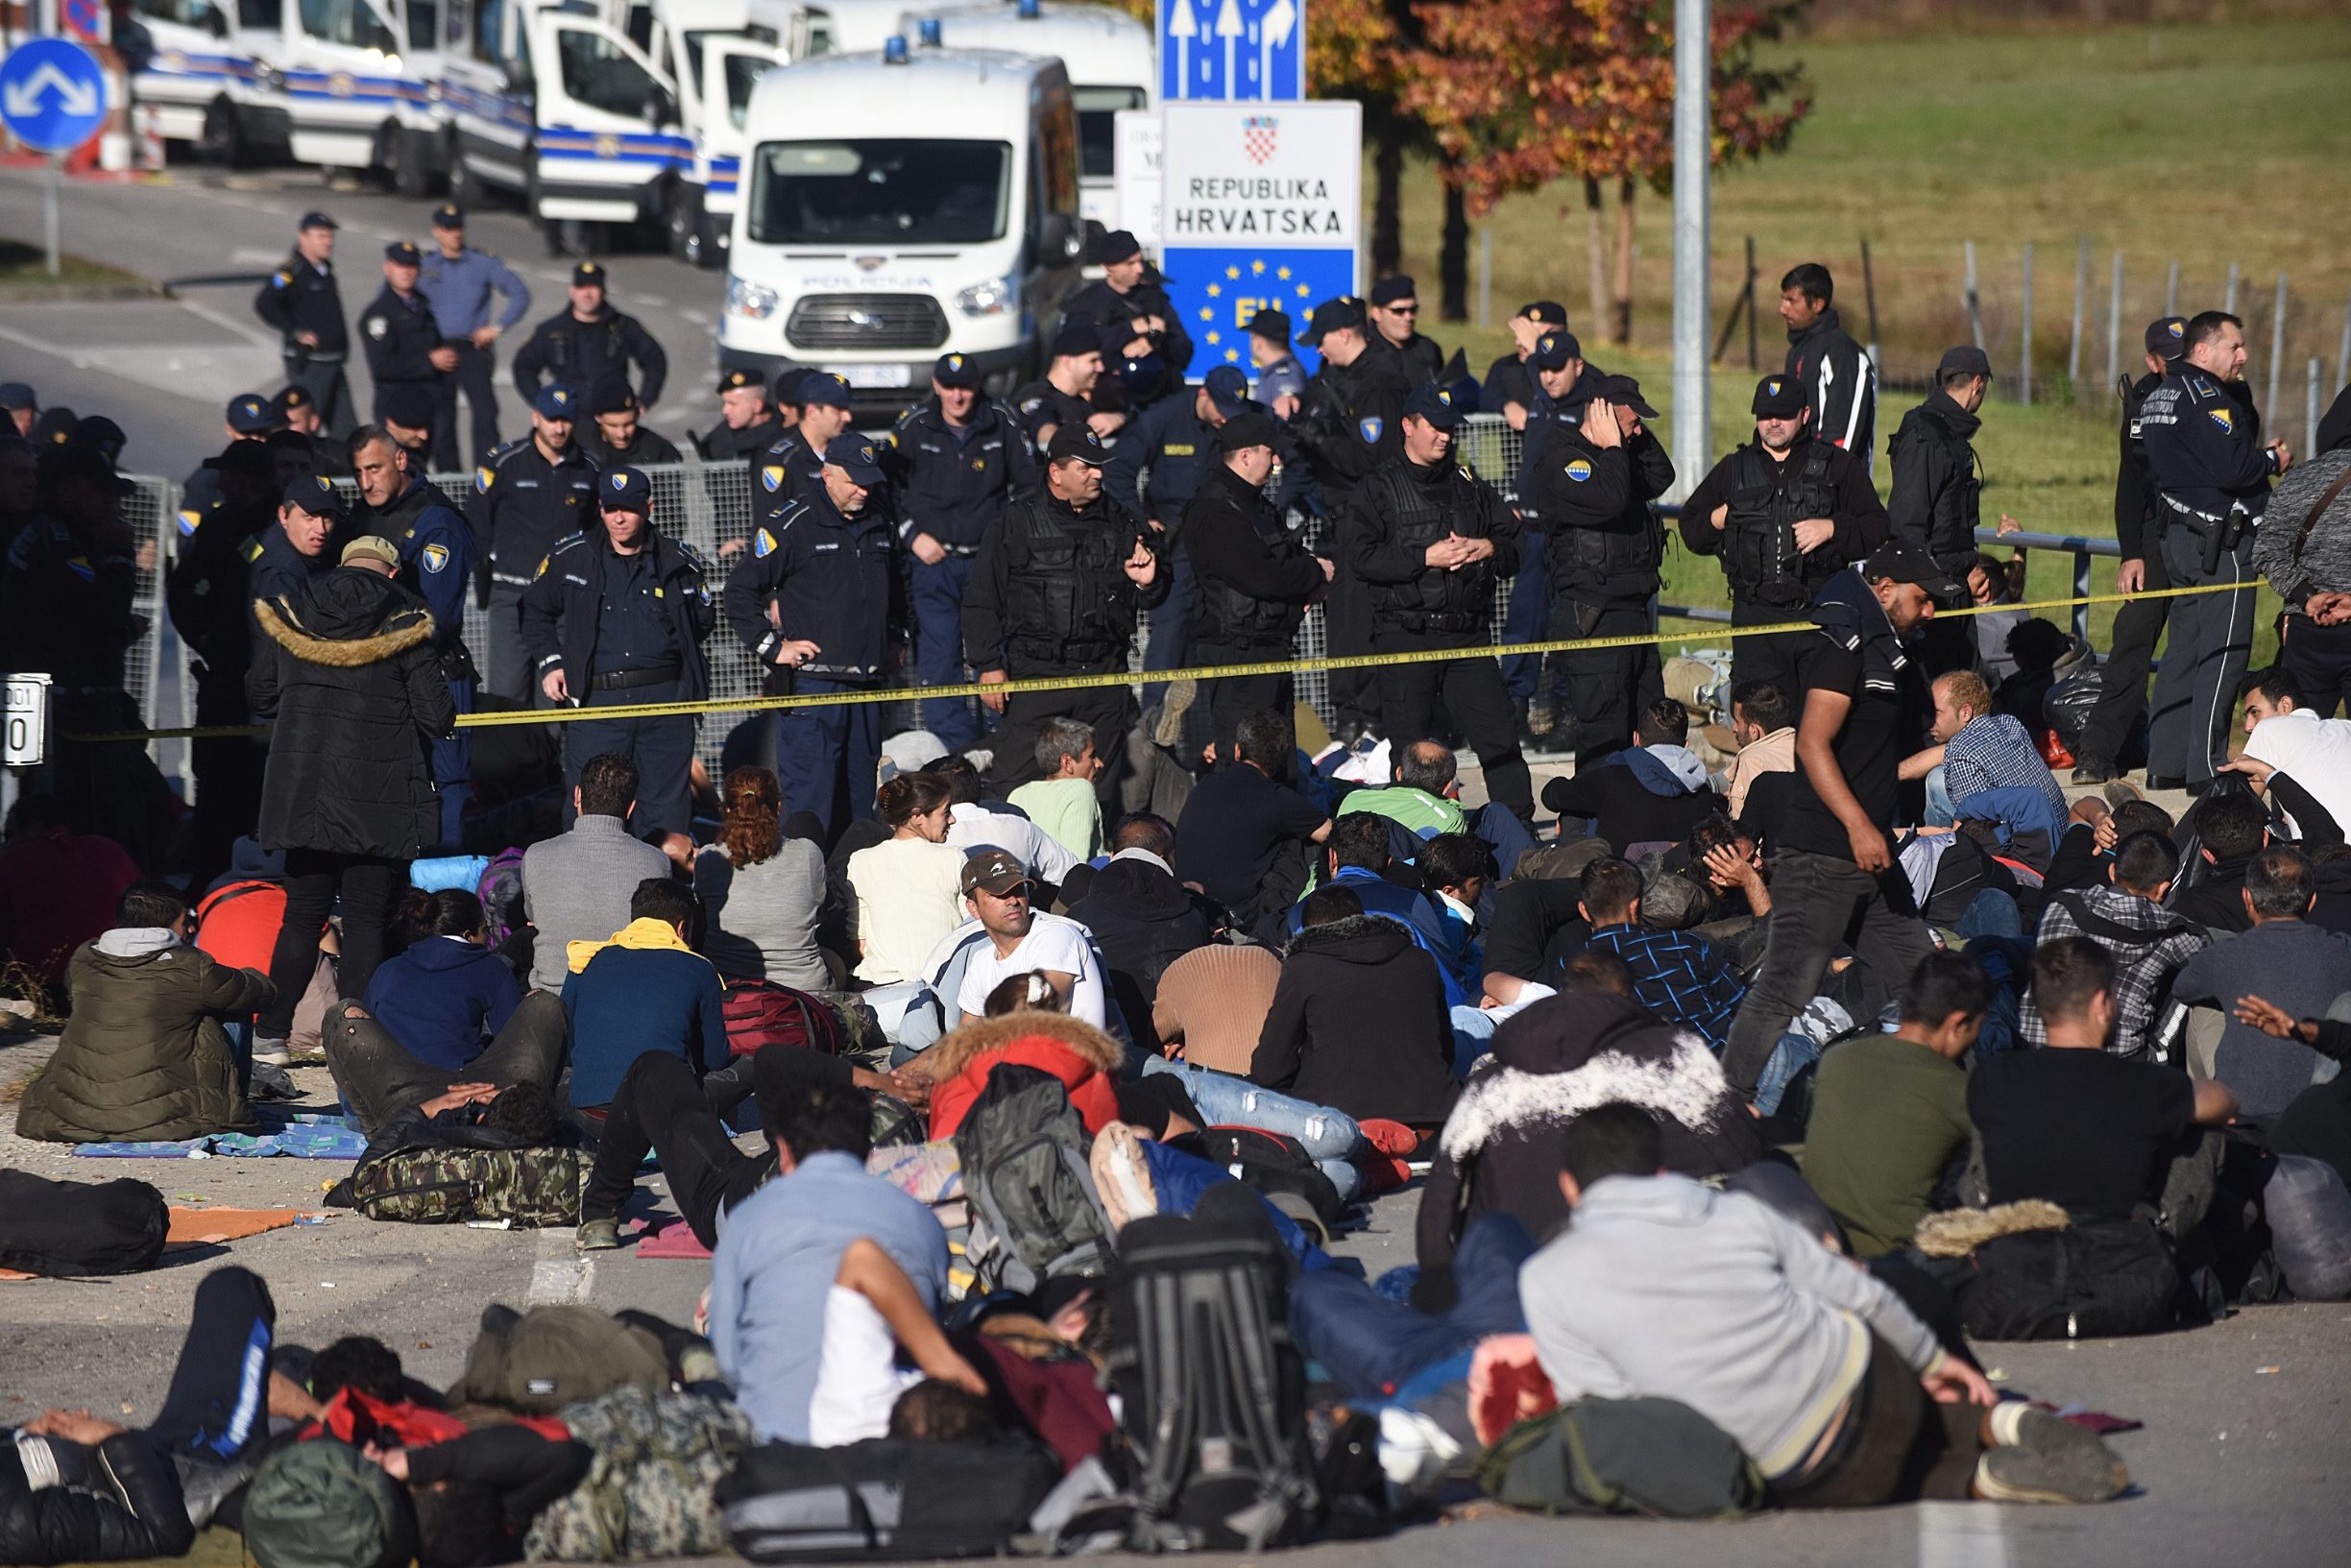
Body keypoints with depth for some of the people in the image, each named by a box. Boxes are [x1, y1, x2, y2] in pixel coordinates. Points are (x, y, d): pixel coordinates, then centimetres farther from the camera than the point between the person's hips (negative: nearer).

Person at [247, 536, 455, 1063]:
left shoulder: (290, 618, 4)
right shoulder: (403, 625, -7)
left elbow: (260, 694, 16)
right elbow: (435, 717, -8)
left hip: (303, 796, 3)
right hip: (378, 799, -3)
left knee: (302, 915, 13)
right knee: (366, 921, 1)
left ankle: (270, 1035, 12)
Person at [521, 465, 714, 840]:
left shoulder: (676, 562, 7)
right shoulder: (573, 557, 6)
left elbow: (703, 619, 21)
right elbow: (536, 610, 19)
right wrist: (549, 663, 7)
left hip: (665, 697, 1)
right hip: (595, 702, -1)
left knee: (668, 809, 3)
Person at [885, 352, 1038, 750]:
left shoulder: (1001, 424, 1)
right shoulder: (914, 427, -1)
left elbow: (1028, 485, 12)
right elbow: (886, 488, 9)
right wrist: (912, 536, -1)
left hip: (989, 561, 0)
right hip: (932, 559, 0)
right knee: (938, 660, -3)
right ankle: (955, 751, 3)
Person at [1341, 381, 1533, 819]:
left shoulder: (1469, 486, 15)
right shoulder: (1378, 488, 1)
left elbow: (1513, 547, 18)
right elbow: (1358, 557, -11)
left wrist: (1488, 549, -5)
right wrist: (1426, 558, -15)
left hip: (1468, 634, 4)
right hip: (1405, 635, -4)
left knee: (1500, 734, 1)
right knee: (1409, 745, -1)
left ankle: (1520, 826, 6)